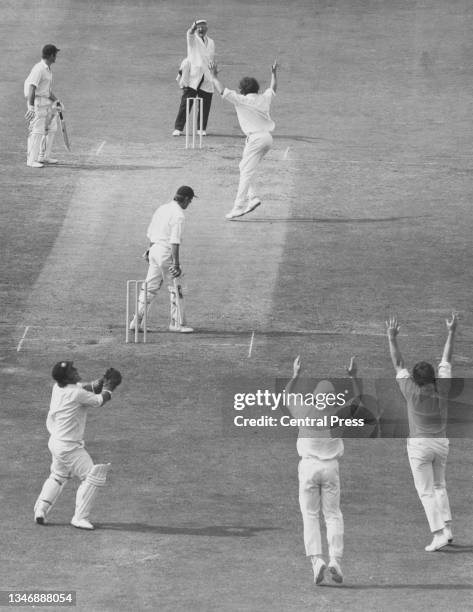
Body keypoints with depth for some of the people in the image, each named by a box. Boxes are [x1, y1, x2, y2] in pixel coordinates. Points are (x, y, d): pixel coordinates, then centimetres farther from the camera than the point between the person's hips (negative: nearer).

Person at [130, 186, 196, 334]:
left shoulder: (162, 208, 11)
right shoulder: (178, 215, -15)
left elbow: (150, 232, 19)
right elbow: (175, 241, -22)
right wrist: (176, 264, -23)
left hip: (155, 249, 8)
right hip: (166, 252, -8)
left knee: (150, 287, 12)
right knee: (175, 288, 2)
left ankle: (137, 321, 11)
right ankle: (177, 323, 6)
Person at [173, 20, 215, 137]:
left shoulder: (211, 42, 17)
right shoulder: (193, 38, 2)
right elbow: (190, 34, -23)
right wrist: (192, 29, -46)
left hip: (207, 78, 4)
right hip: (192, 77, -4)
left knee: (205, 105, 2)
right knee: (186, 103, -7)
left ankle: (202, 128, 13)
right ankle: (178, 128, -6)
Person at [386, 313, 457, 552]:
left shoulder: (413, 393, -17)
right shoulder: (442, 389, -8)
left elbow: (398, 364, -12)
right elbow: (446, 361, 2)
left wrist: (392, 338, -8)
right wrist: (451, 333, 11)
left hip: (419, 445, -5)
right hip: (442, 443, 5)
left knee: (426, 491, -2)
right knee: (439, 486, 22)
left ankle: (438, 534, -11)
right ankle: (447, 527, 12)